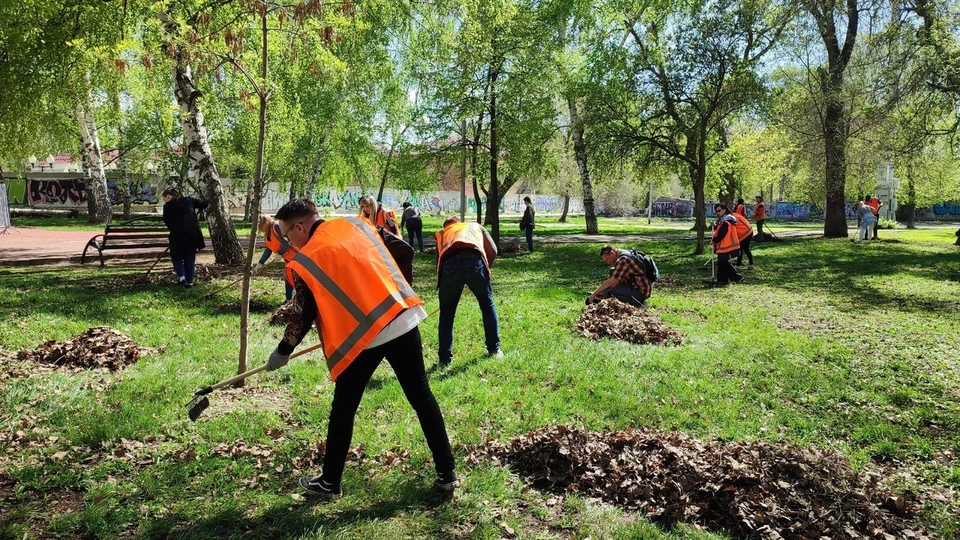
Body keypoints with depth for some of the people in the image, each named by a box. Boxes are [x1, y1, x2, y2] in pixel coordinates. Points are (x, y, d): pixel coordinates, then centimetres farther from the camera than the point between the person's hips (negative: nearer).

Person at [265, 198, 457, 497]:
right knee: (422, 397, 13)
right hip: (405, 319, 5)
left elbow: (303, 317, 3)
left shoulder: (305, 262, -1)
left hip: (361, 336, -4)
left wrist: (282, 352, 19)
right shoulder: (357, 224, 11)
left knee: (343, 409, 14)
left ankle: (329, 482, 28)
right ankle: (447, 473, 20)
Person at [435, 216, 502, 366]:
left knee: (446, 313, 18)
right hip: (474, 261, 0)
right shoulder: (475, 226, 37)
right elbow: (492, 251, 25)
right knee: (487, 306, 23)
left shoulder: (441, 233, 38)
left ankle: (445, 358, 21)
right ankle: (494, 349, 32)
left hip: (449, 264, 0)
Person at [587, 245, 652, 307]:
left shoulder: (623, 260, -22)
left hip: (642, 291, -10)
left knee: (608, 292, -23)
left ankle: (638, 303, -14)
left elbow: (610, 282, -21)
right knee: (613, 272, 16)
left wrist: (594, 294, -11)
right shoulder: (622, 255, 10)